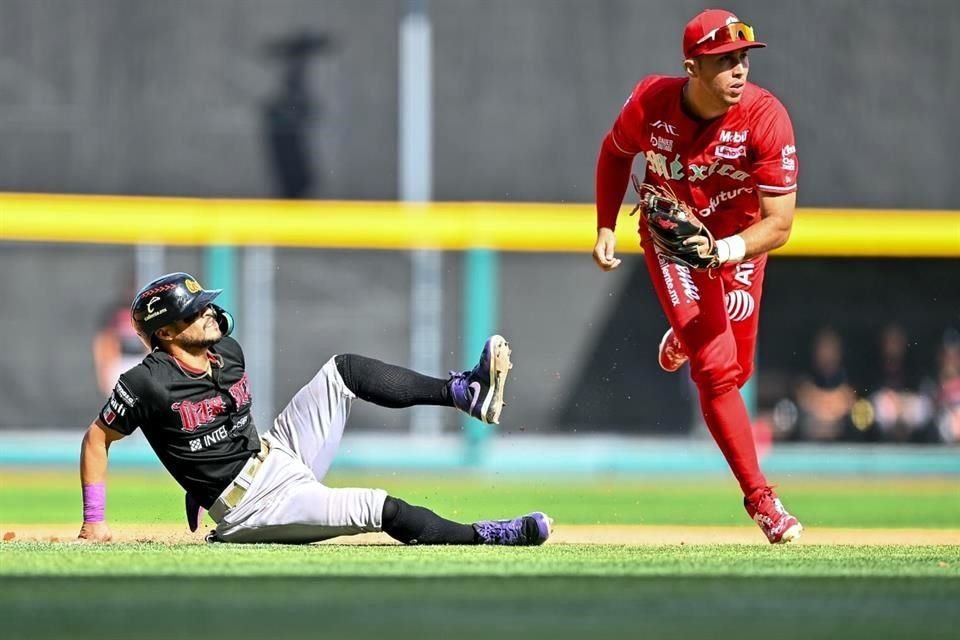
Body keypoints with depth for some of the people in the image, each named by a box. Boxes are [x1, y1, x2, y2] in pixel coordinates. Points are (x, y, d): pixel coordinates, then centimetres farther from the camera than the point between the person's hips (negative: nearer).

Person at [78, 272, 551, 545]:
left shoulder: (228, 352, 2)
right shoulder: (148, 384, -21)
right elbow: (96, 440, -11)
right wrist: (94, 520, -13)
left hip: (273, 454, 8)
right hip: (253, 505, -8)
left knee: (343, 370, 0)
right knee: (379, 508, -24)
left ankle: (465, 392, -1)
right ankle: (485, 536, -15)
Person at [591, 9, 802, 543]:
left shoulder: (765, 118, -29)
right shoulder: (650, 103, -24)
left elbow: (779, 225, -28)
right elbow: (616, 153, 2)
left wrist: (722, 251, -44)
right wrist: (606, 227, -4)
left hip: (739, 244, 1)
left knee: (734, 372, 12)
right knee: (717, 369, -14)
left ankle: (686, 338, 49)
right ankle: (761, 499, -8)